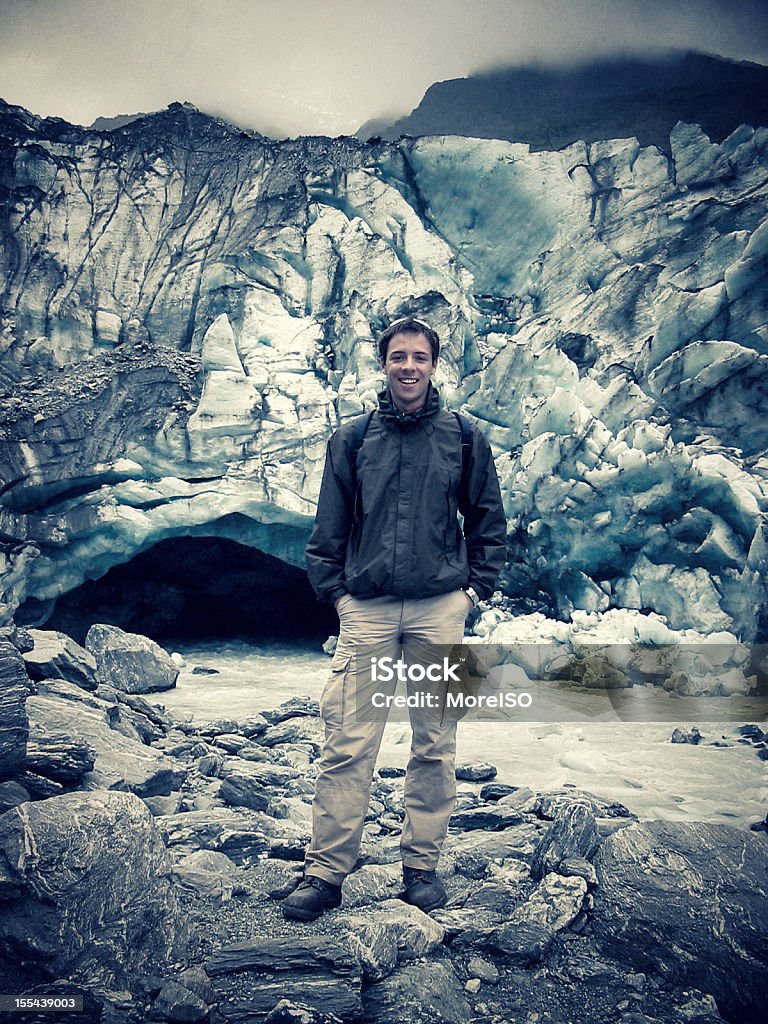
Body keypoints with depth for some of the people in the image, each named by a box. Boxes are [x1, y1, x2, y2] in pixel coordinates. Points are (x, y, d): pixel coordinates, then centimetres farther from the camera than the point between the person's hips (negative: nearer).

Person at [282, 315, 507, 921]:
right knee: (347, 746, -1)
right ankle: (326, 871, 10)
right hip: (366, 610, 0)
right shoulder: (351, 440, 8)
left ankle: (423, 865, 22)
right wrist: (335, 591, 3)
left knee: (436, 746, 8)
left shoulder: (464, 438, 7)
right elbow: (328, 529, 10)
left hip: (440, 610, 1)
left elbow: (489, 521, 13)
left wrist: (477, 586, 5)